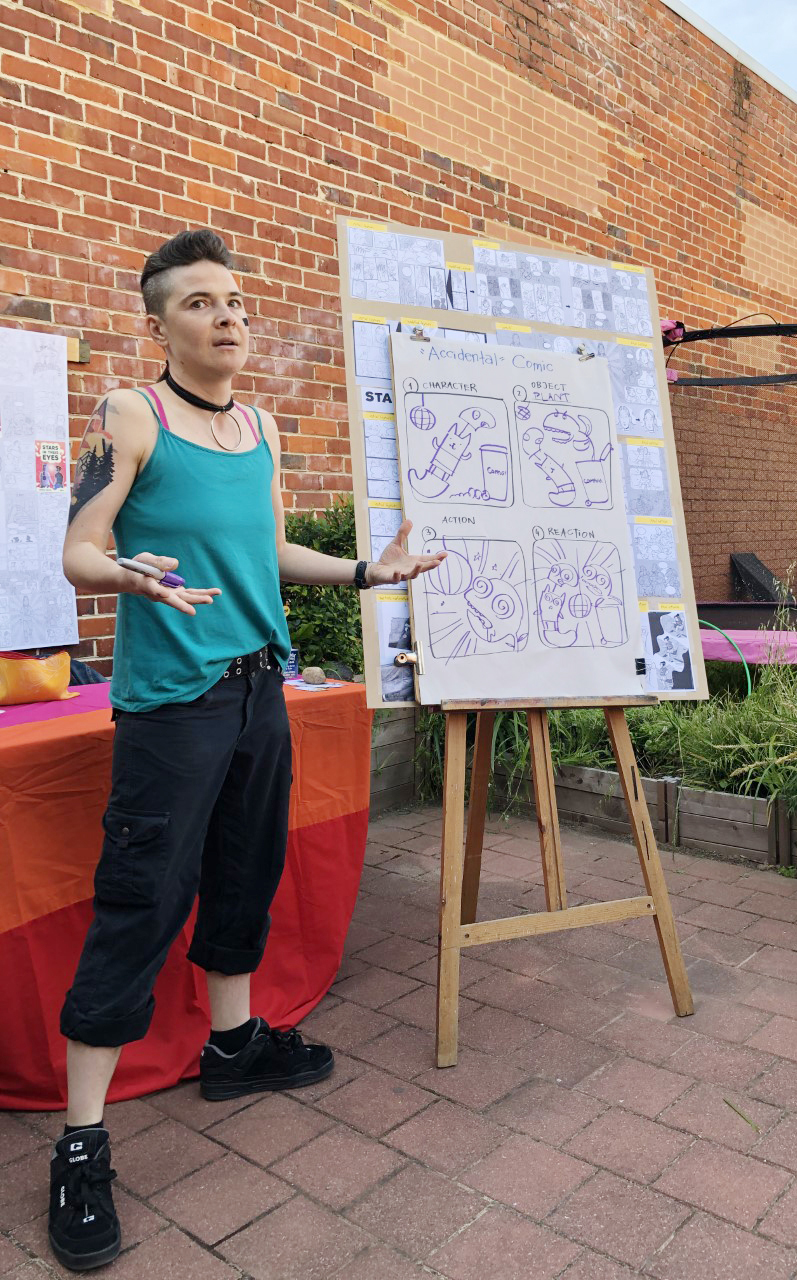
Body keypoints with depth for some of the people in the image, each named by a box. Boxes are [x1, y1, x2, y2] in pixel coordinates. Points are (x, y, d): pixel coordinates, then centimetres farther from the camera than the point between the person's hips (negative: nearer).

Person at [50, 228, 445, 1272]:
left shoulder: (262, 427, 14)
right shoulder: (129, 418, -6)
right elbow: (80, 551, -10)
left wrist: (364, 572, 13)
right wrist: (131, 575, -31)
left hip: (260, 688, 7)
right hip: (172, 698, -7)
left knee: (247, 871, 16)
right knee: (142, 900, -4)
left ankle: (235, 1044, 37)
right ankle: (82, 1141, 9)